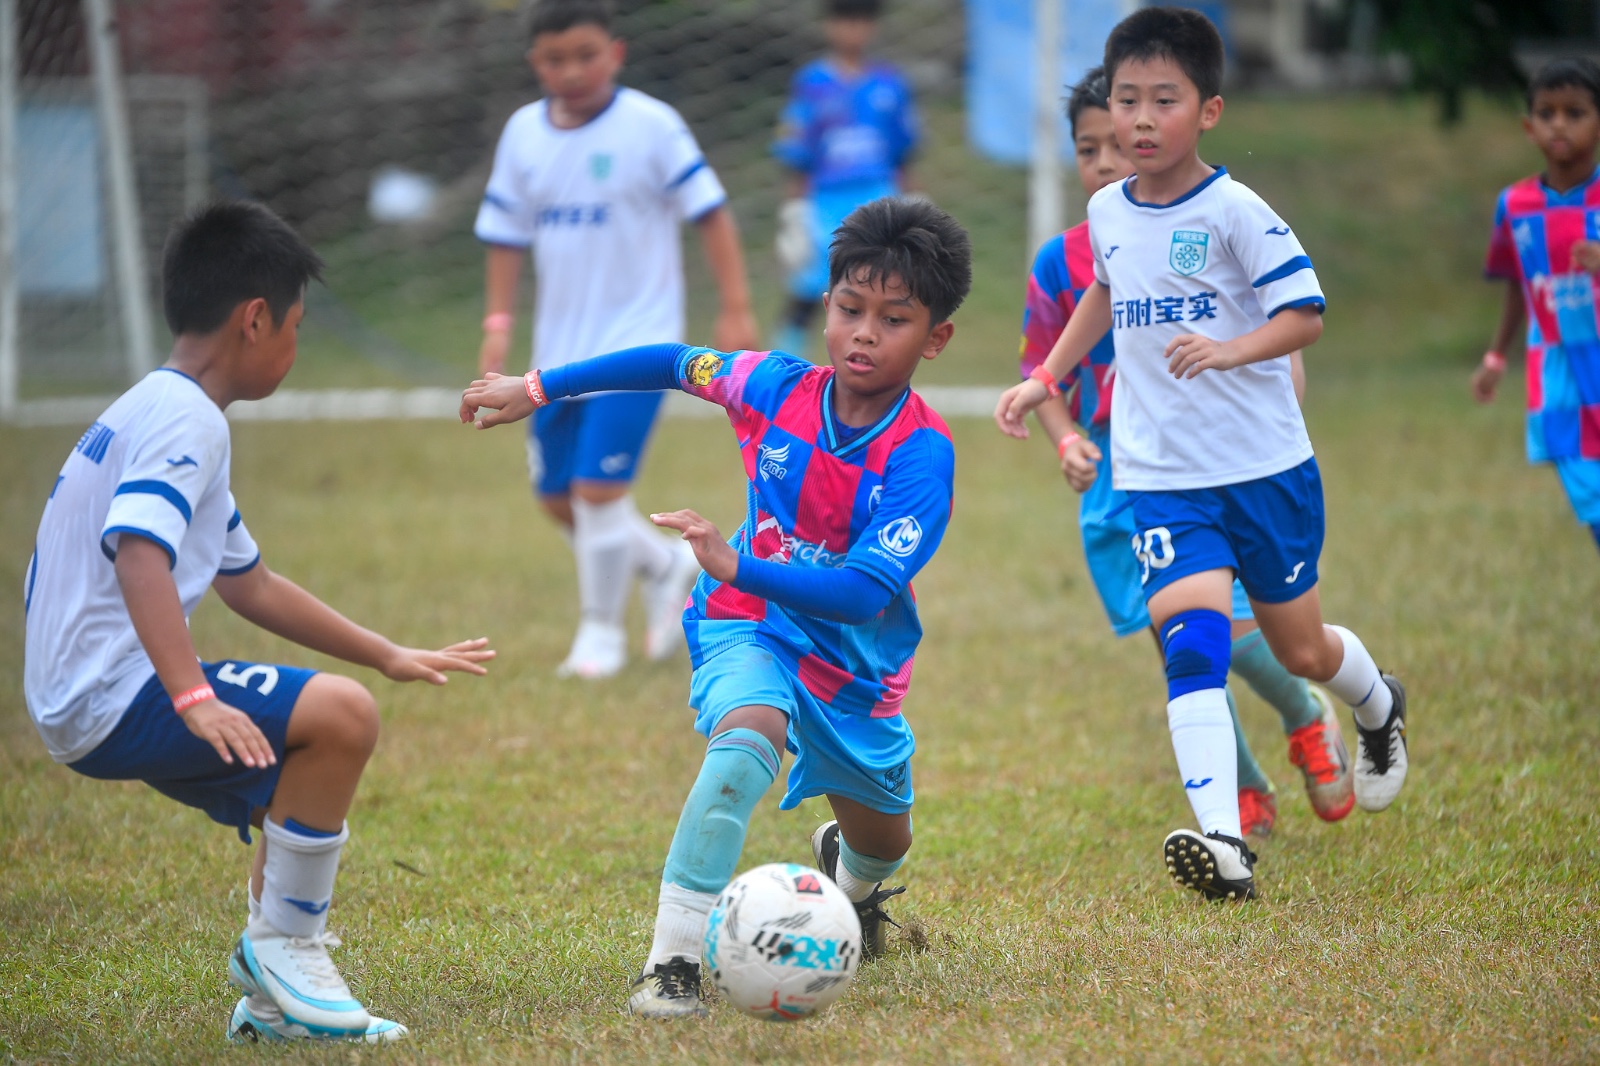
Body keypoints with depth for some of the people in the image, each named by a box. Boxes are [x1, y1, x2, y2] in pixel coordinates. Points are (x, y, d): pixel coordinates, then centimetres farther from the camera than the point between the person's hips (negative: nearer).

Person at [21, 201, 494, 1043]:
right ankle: (285, 945, -9)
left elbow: (250, 586, 28)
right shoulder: (186, 419, -12)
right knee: (341, 716, -21)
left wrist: (390, 656, 29)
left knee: (298, 772, 23)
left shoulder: (156, 412, 21)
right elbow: (138, 553, -29)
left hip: (86, 703, 11)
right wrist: (195, 699, -37)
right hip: (113, 697, -11)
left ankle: (272, 995, 18)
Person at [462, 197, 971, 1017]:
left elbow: (867, 592, -35)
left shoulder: (922, 455, -25)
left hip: (854, 657, 1)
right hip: (749, 625, -1)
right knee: (747, 735, -35)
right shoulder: (775, 387, -14)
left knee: (883, 840, 20)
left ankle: (846, 873, 62)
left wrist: (737, 566, -45)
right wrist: (541, 389, 9)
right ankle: (672, 962, -38)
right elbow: (674, 364, 6)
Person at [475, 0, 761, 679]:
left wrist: (735, 309, -9)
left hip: (637, 340, -6)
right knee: (556, 496, 10)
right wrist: (497, 325, 4)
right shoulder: (524, 134, 4)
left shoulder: (650, 126, -11)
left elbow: (709, 213, -7)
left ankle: (601, 630, 4)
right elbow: (506, 234, 11)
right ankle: (667, 566, 34)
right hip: (560, 345, 6)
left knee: (599, 485, -14)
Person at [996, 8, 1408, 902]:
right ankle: (1223, 841, -27)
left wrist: (1228, 350, -32)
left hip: (1266, 466, -3)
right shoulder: (1107, 214, 5)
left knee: (1300, 649, 13)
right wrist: (1048, 377, 23)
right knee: (1191, 639, -18)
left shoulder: (1234, 213, -12)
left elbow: (1307, 314, -16)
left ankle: (1380, 708, 49)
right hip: (1161, 477, 3)